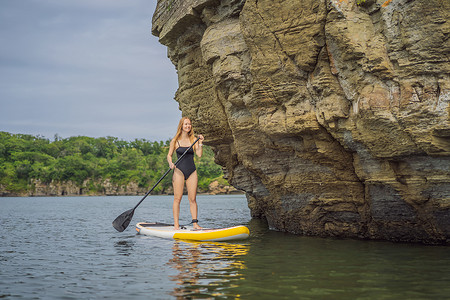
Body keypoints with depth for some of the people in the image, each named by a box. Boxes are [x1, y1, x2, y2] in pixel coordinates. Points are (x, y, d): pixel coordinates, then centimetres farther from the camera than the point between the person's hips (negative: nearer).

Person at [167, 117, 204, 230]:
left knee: (193, 199, 2)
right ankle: (176, 225, -3)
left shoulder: (193, 139, 8)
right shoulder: (175, 141, 1)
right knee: (177, 198, -5)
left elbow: (199, 154, -1)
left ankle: (195, 223, 5)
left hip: (192, 171, 3)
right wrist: (170, 163, -14)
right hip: (179, 171, -2)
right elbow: (169, 155, 4)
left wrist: (200, 143, -11)